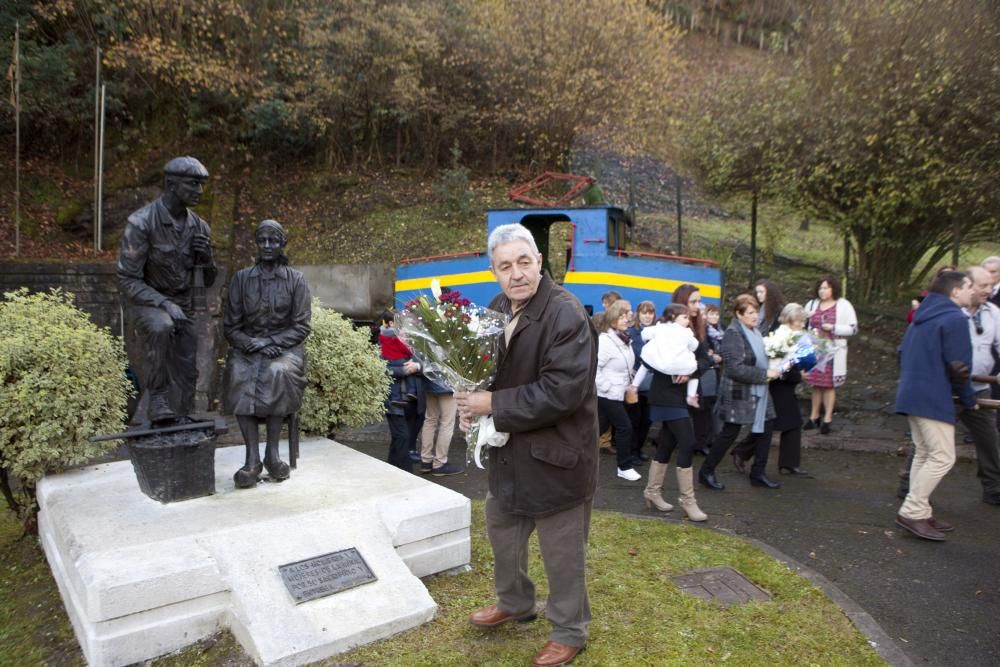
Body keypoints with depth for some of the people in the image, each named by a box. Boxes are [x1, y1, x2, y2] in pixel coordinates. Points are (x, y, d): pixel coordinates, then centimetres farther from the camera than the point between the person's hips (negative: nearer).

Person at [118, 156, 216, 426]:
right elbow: (127, 280, -19)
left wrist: (207, 259, -16)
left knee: (186, 374, 5)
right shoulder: (141, 222, -19)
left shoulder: (199, 227, -3)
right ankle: (157, 401, -24)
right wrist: (164, 304, -31)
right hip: (145, 302, -5)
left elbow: (208, 281, 6)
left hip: (182, 306, 5)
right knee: (161, 327, -37)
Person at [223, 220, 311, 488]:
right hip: (247, 346, 1)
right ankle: (252, 457, -31)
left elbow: (301, 327, 0)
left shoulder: (296, 279, 5)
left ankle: (272, 451, -25)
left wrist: (271, 342, -15)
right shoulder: (241, 278, 9)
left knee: (279, 372, -35)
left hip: (285, 346, -1)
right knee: (239, 376, -32)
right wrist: (250, 343, -13)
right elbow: (230, 327, 7)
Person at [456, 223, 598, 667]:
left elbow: (562, 392, -30)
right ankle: (514, 603, 50)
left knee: (561, 551, 9)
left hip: (555, 454, -8)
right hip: (510, 449, 8)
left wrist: (493, 406, -23)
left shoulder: (567, 315, -23)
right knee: (502, 530, 25)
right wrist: (473, 403, -5)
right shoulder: (498, 309, 2)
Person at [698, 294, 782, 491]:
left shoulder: (754, 332, 8)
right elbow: (735, 368, -25)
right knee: (729, 433, 0)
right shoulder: (733, 334, -18)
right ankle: (706, 472, 16)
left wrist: (773, 369, 7)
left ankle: (758, 474, 23)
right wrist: (765, 374, -21)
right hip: (739, 393, -8)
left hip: (758, 391, 8)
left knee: (766, 426, 9)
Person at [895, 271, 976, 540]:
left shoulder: (922, 316, 17)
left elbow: (903, 354, 21)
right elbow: (958, 366, -14)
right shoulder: (955, 318, -11)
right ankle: (912, 512, -7)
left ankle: (919, 513, 16)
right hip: (933, 398, -10)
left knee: (924, 455, 14)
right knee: (943, 457, -5)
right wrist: (969, 399, 0)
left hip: (911, 395, 10)